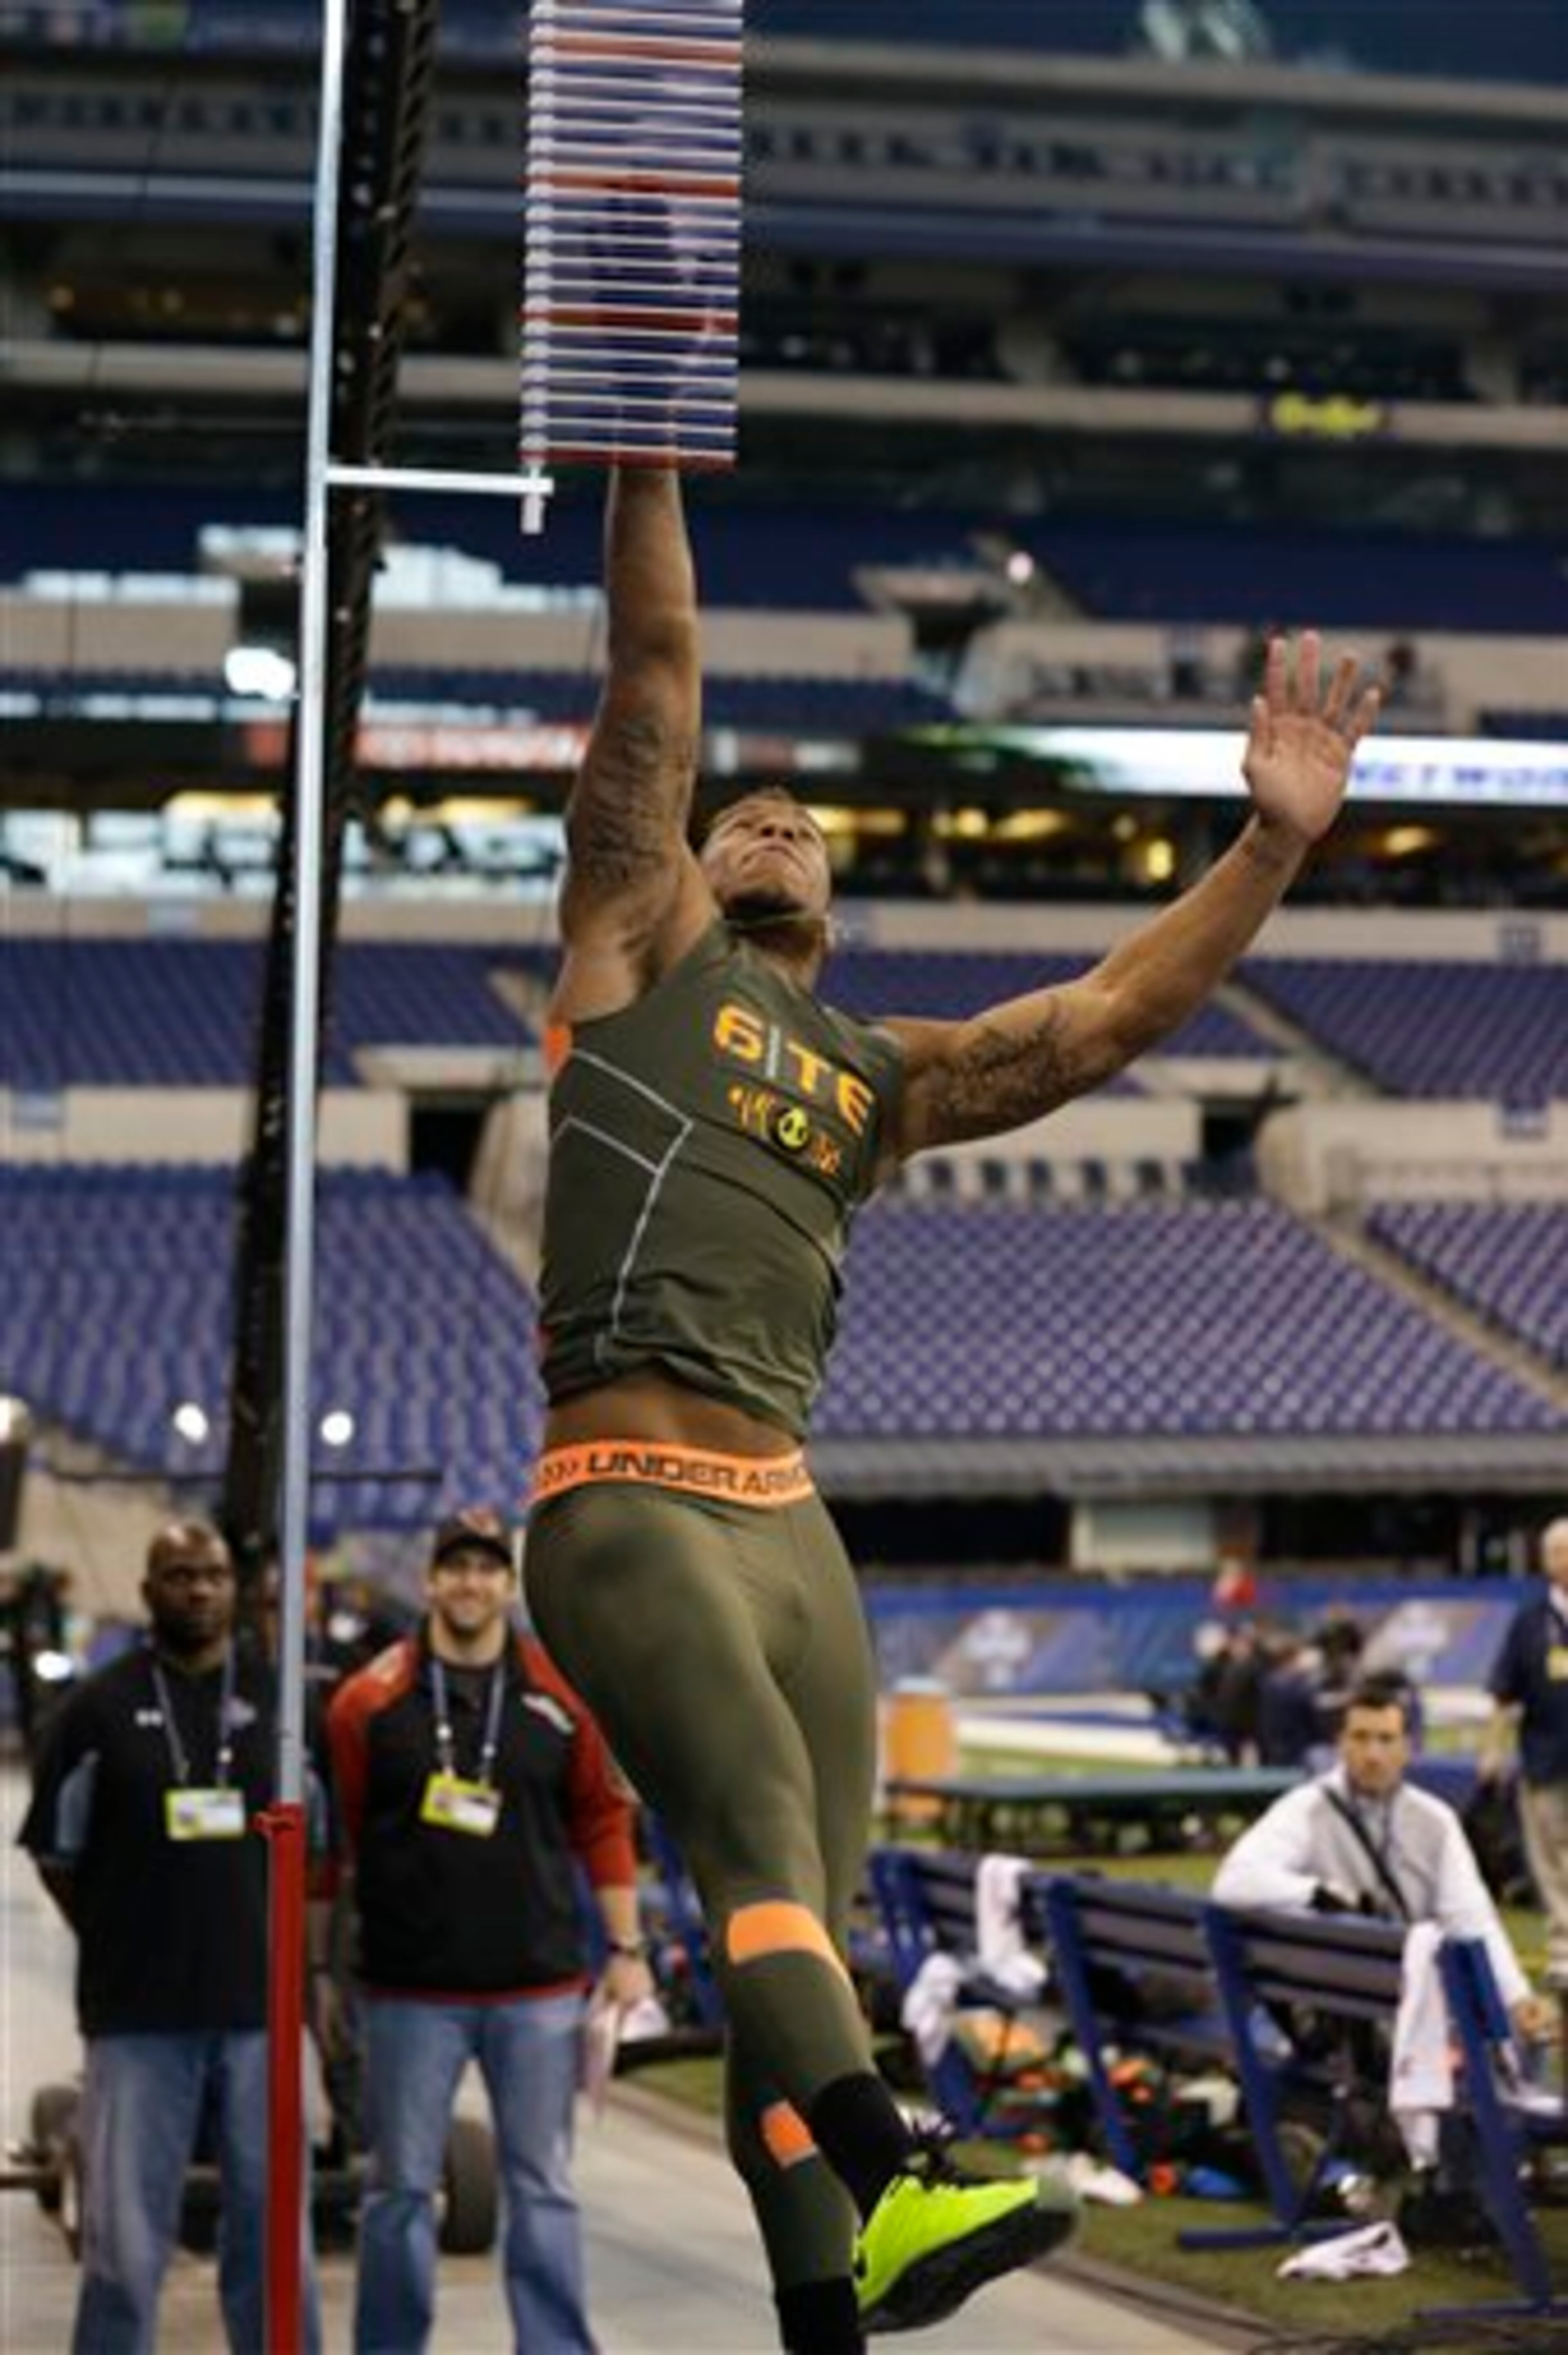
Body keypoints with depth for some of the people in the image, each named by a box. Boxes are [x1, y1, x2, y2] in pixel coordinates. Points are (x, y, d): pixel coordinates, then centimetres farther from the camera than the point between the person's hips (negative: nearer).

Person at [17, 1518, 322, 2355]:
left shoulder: (278, 1698, 6)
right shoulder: (100, 1707, 1)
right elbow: (55, 1850, 7)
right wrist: (121, 1941, 3)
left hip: (260, 2008, 2)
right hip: (138, 2018, -2)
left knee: (270, 2225, 8)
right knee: (125, 2240, 1)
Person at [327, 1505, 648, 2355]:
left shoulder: (561, 1697, 3)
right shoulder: (371, 1699, -1)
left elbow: (603, 1824, 8)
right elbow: (335, 1837, 3)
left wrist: (625, 1947, 6)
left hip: (539, 1992, 1)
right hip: (411, 1991, -1)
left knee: (542, 2187, 6)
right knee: (401, 2189, 6)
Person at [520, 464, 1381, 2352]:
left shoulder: (880, 1074, 24)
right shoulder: (642, 940, 13)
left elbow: (1109, 1018, 17)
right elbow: (653, 676, 6)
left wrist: (1271, 843, 10)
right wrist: (648, 463, 0)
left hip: (792, 1518, 6)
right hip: (625, 1497, -6)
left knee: (807, 1914, 0)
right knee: (760, 1826, -24)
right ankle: (888, 2196, -41)